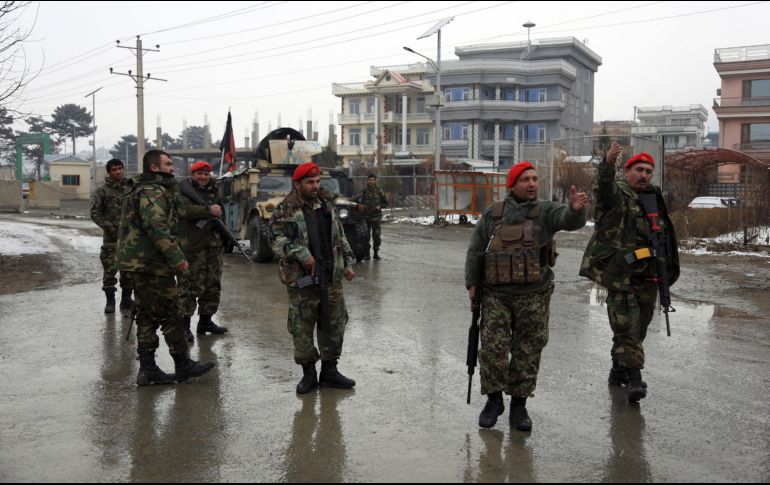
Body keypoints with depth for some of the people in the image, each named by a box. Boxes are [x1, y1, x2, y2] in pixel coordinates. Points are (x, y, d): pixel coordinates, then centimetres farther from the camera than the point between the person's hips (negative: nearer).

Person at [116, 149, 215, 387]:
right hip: (152, 262, -11)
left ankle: (147, 369, 15)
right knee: (170, 313, -1)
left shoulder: (142, 190, 20)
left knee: (147, 315, 12)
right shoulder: (153, 192, -15)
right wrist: (176, 256, -27)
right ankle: (183, 365, 8)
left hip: (140, 262, 11)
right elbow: (156, 227, -26)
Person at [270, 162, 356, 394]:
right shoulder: (285, 211, -5)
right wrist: (301, 254, -23)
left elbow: (340, 236, 18)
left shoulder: (327, 204, 12)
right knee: (302, 328, 2)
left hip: (331, 278, 5)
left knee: (334, 324, 9)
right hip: (302, 280, -5)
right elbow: (278, 240, -12)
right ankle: (308, 373, 17)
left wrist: (347, 263, 13)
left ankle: (329, 370, 23)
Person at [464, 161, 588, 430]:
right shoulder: (492, 214, 5)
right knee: (493, 348, -2)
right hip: (496, 294, 1)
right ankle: (494, 400, 16)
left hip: (533, 296, 0)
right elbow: (475, 250, 10)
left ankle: (519, 405, 19)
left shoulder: (545, 211, 0)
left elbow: (569, 219, -22)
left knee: (528, 352, 6)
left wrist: (576, 208, -45)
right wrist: (471, 284, 3)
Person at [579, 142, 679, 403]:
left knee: (637, 327, 15)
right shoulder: (617, 193, -4)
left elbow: (664, 235, 26)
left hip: (648, 276, 7)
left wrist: (667, 269, 24)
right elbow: (603, 187, -30)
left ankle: (618, 370, 30)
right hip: (621, 275, -7)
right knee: (627, 326, -10)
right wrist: (608, 164, -50)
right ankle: (634, 378, -9)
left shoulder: (654, 199, 17)